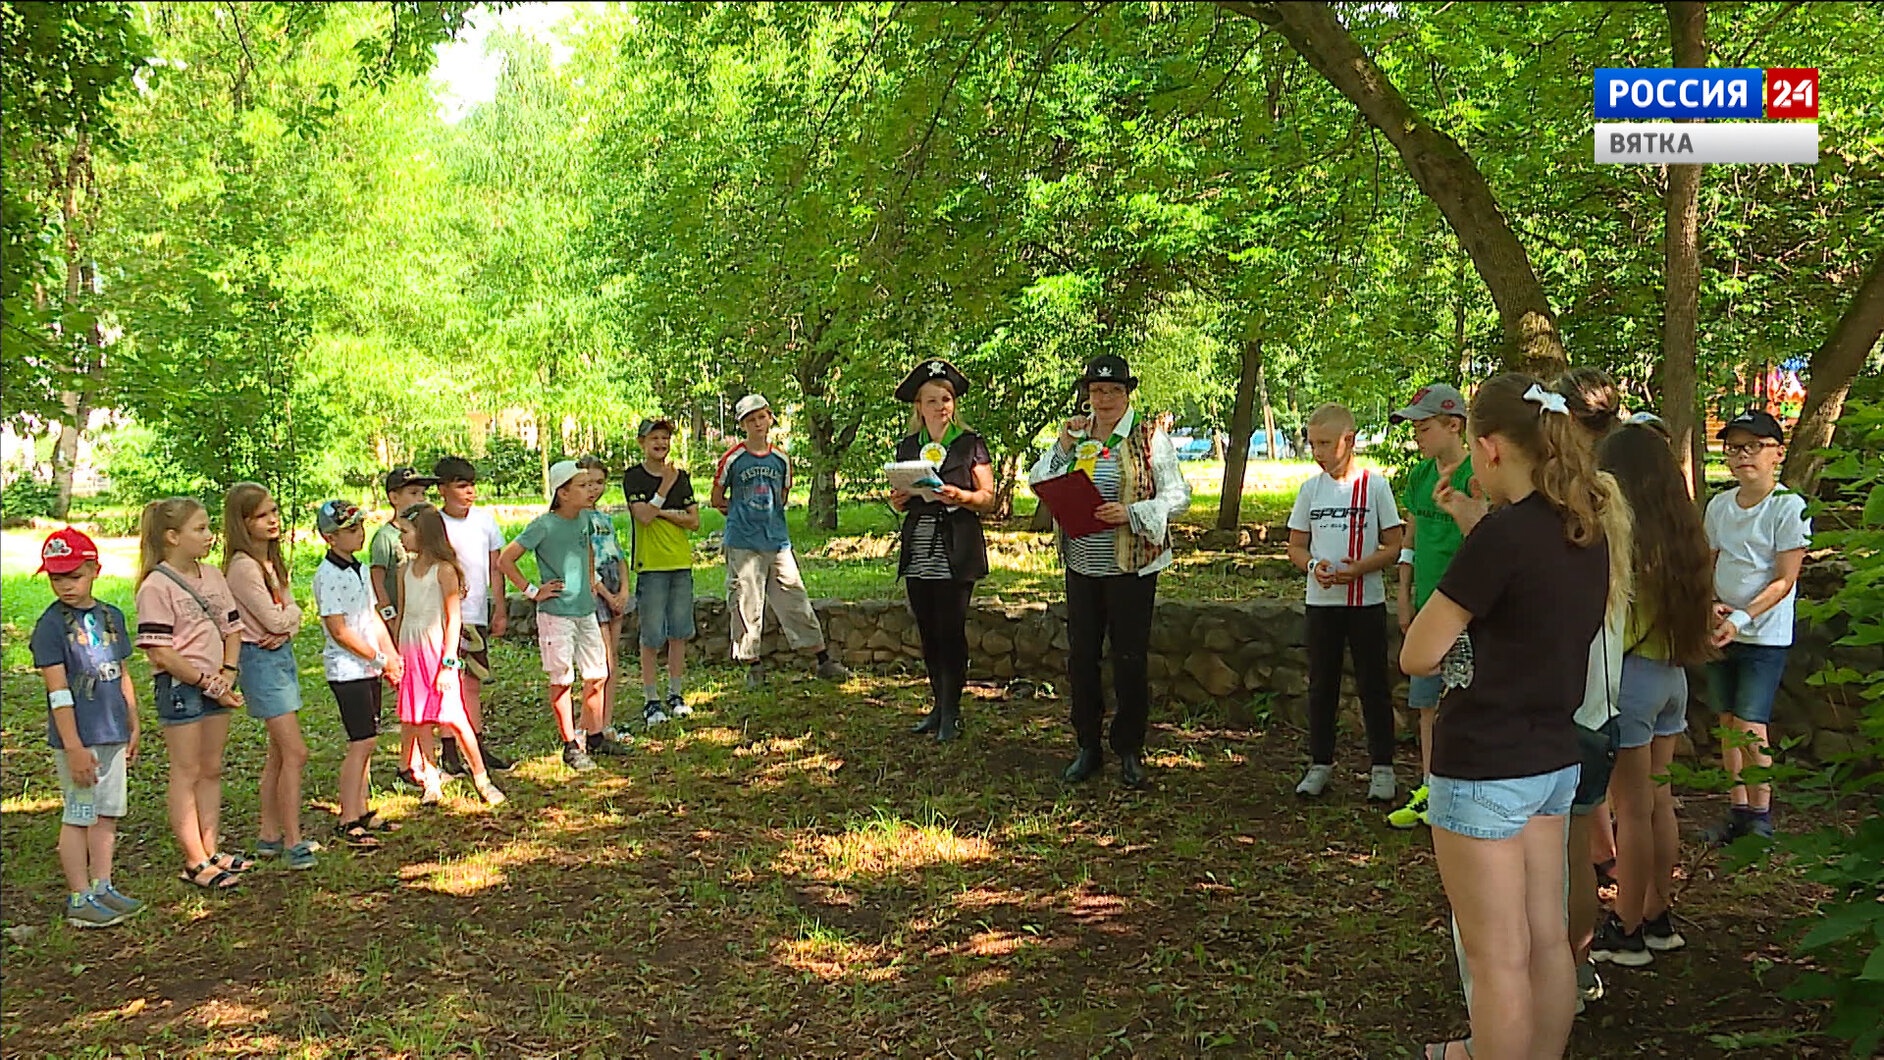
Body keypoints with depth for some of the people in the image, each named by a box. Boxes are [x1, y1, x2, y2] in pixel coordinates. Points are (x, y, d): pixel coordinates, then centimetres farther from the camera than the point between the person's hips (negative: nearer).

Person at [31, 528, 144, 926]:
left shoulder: (111, 616, 8)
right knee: (79, 816, 0)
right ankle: (78, 900, 9)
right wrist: (74, 747, -17)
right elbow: (58, 691, -14)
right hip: (78, 738, -6)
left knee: (108, 814, 12)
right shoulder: (51, 624, -10)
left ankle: (101, 888, 22)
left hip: (113, 735, 6)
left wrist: (133, 727, 17)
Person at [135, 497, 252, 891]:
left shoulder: (213, 576, 9)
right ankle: (195, 861, 4)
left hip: (216, 686, 7)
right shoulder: (156, 587, -13)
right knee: (187, 773, -1)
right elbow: (159, 652, -17)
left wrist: (227, 675, -3)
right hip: (178, 686, -7)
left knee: (211, 770, 12)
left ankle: (211, 849, 21)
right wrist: (206, 682, -16)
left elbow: (232, 629, 12)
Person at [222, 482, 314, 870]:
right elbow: (274, 619, -19)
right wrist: (286, 619, 2)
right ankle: (293, 842, -3)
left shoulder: (272, 561, 11)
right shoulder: (243, 566, -17)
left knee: (279, 753, 14)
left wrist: (286, 629, -14)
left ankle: (270, 835, 22)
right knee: (295, 753, -9)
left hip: (282, 654, 9)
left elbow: (291, 613, 7)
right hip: (261, 660, -9)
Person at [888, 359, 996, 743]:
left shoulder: (970, 444, 1)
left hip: (955, 553, -4)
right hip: (918, 553, 5)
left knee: (951, 632, -6)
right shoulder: (907, 447, 13)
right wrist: (897, 500, -3)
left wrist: (962, 497, -21)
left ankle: (951, 712, 4)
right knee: (928, 634, 9)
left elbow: (988, 500, -2)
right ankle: (939, 704, 19)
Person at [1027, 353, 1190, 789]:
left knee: (1131, 658, 2)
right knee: (1081, 656, 9)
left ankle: (1130, 750, 16)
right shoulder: (1074, 436, 8)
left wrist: (1130, 513, -20)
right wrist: (1062, 446, -8)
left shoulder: (1150, 438, -4)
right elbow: (1037, 483, 7)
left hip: (1131, 567, -4)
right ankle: (1087, 747, 21)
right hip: (1081, 564, 4)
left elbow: (1178, 495, -7)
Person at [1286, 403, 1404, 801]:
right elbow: (1295, 546, 10)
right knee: (1321, 685, 10)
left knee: (1373, 685, 4)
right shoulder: (1311, 488, 5)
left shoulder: (1374, 485, -4)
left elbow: (1395, 547, -4)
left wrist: (1358, 569, -19)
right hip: (1321, 601, 3)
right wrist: (1313, 566, -11)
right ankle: (1320, 763, 21)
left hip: (1366, 601, -3)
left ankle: (1382, 767, 15)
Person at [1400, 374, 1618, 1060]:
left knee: (1498, 957, 3)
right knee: (1546, 940, 17)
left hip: (1485, 767, -8)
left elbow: (1417, 657, -16)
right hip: (1554, 760, 8)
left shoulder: (1502, 534, -20)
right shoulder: (1588, 532, 4)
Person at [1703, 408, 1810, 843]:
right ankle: (1739, 810, 21)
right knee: (1728, 722, 10)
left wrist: (1742, 618, -22)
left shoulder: (1789, 507, -11)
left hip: (1765, 636, -6)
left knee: (1750, 728, -8)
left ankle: (1761, 819, 7)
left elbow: (1784, 581, -12)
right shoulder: (1719, 505, 6)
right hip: (1721, 632, 6)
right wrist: (1712, 605, -7)